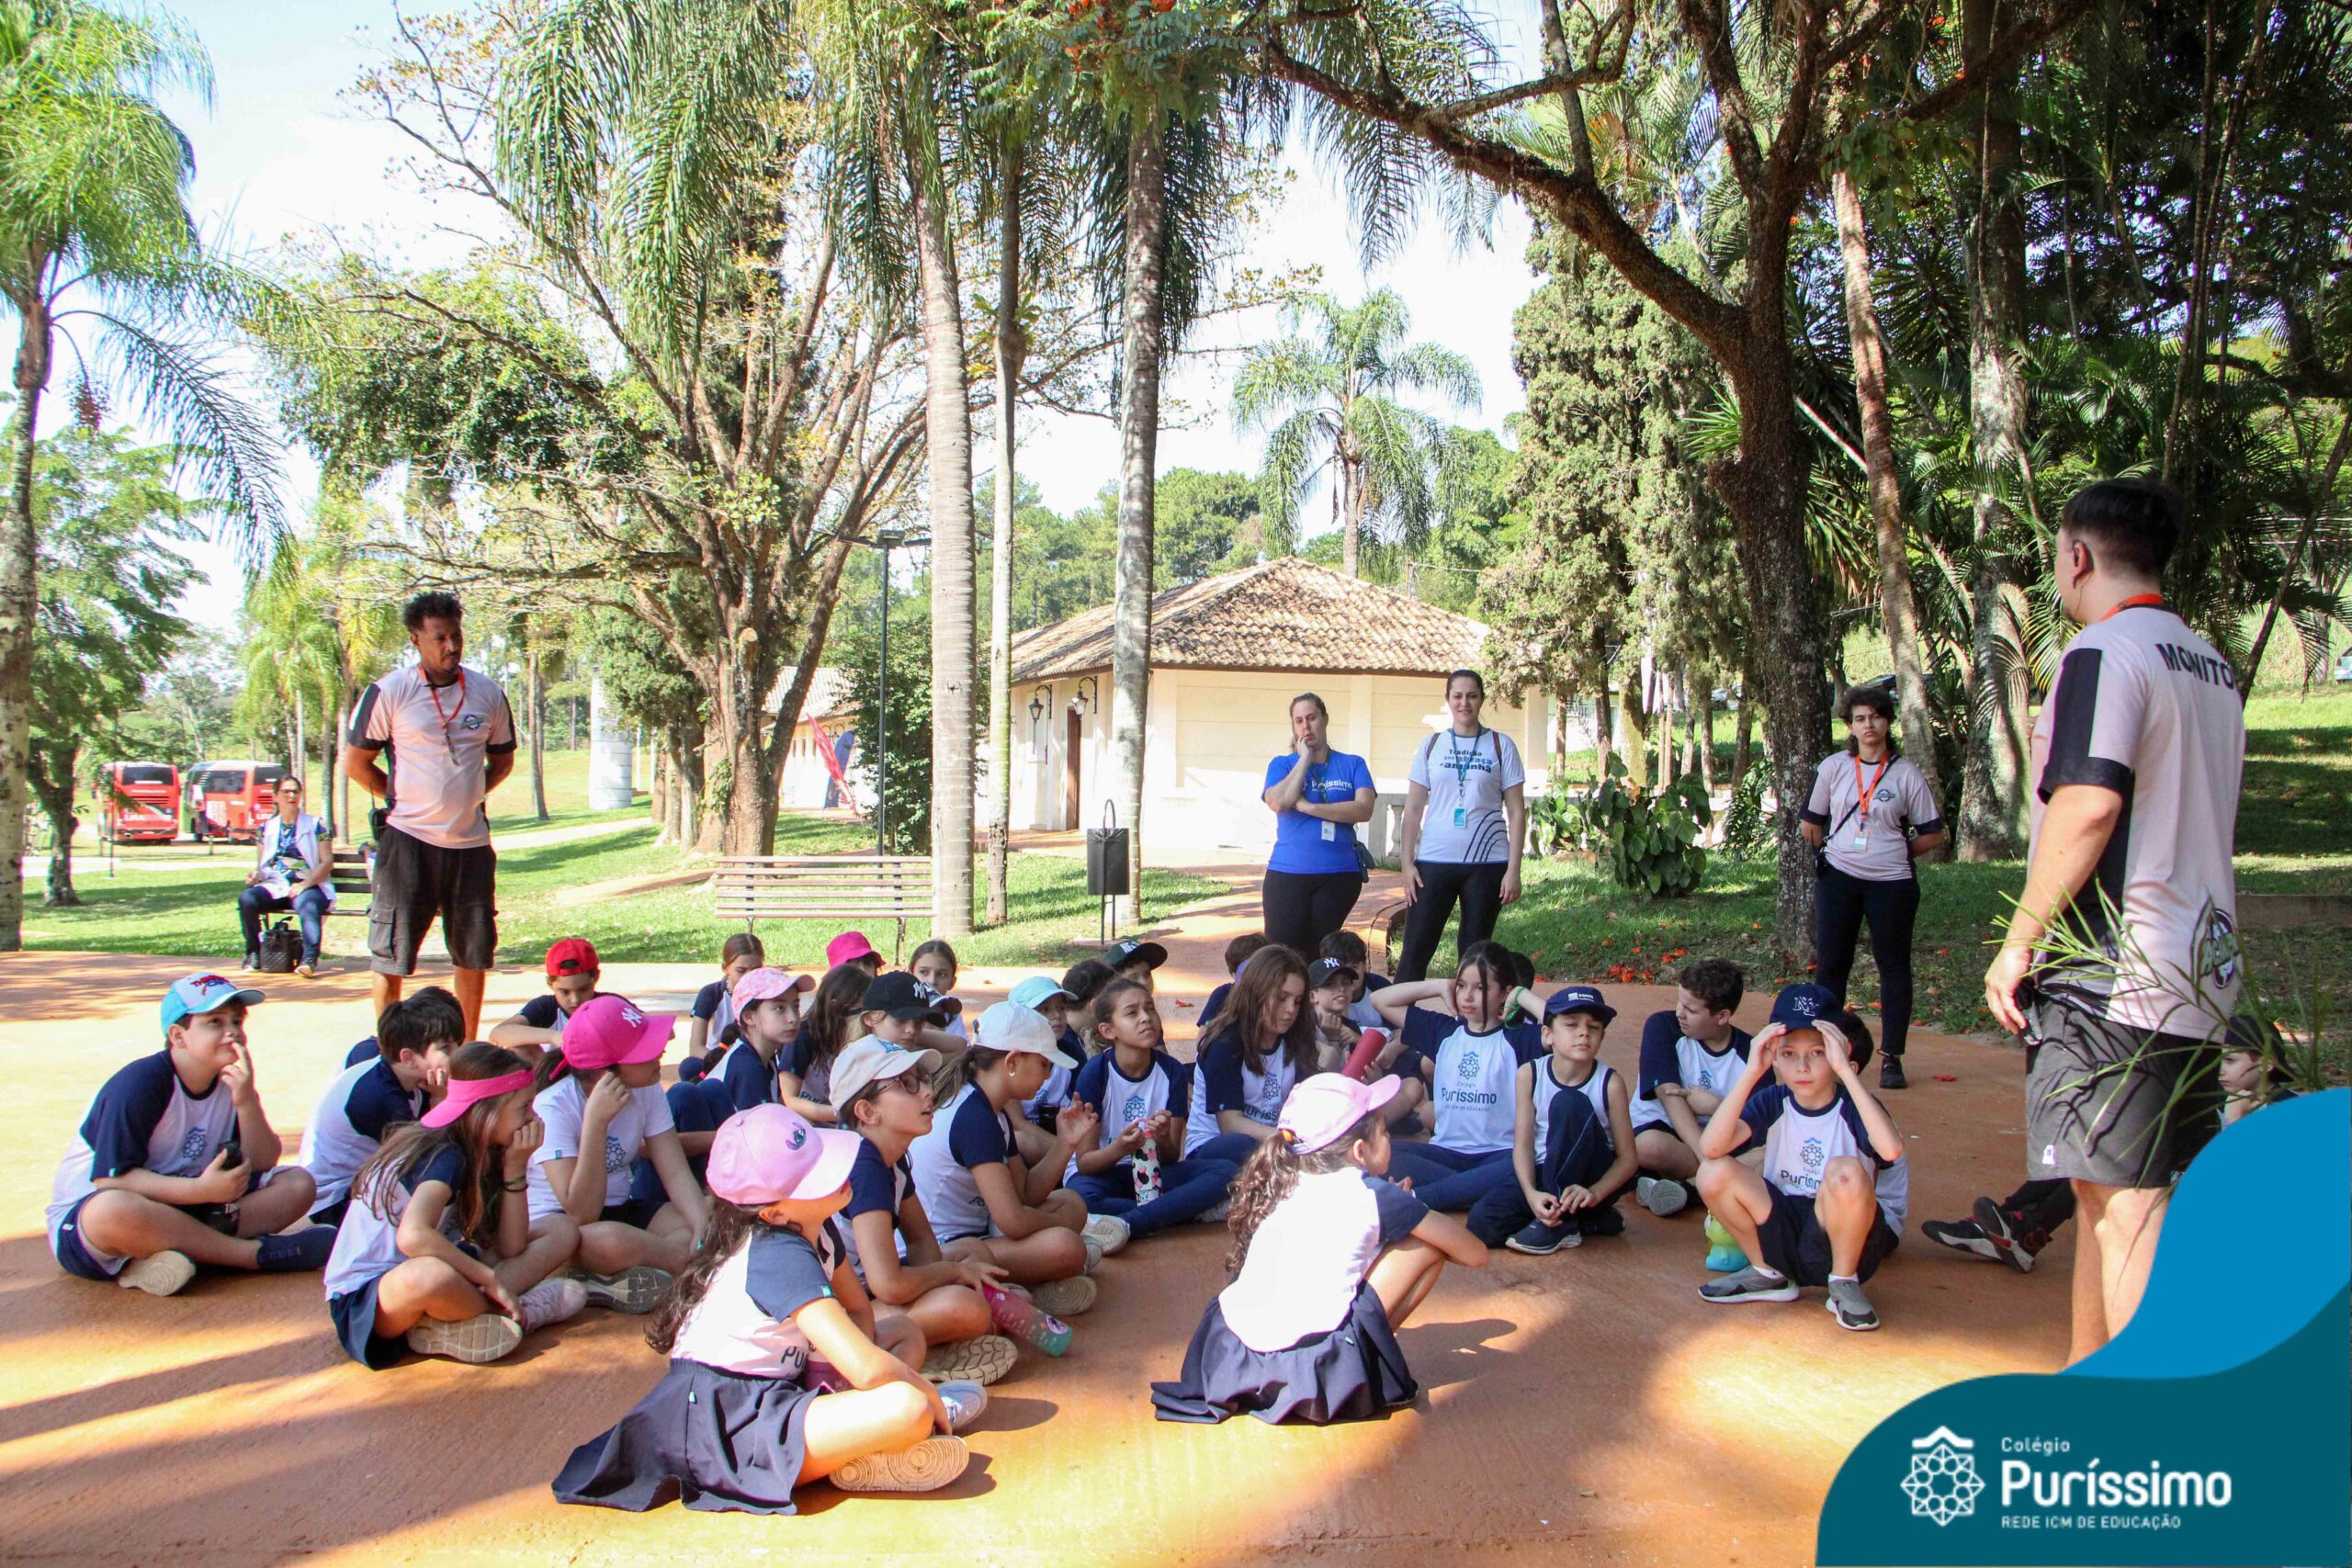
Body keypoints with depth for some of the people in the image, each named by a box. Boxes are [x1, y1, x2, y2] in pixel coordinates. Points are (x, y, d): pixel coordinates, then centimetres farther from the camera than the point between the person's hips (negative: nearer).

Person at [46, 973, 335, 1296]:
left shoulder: (234, 1080, 1)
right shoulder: (139, 1085, -18)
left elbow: (262, 1164, -5)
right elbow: (111, 1179, -25)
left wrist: (246, 1102, -21)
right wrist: (201, 1189, -35)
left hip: (184, 1203, 6)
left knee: (298, 1184, -9)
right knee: (113, 1209, -43)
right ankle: (257, 1253, -30)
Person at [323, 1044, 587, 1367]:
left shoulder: (482, 1153, 5)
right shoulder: (444, 1156, -20)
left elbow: (510, 1247, -1)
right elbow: (412, 1236, -39)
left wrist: (515, 1167, -11)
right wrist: (490, 1279, -30)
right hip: (363, 1299, -9)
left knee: (562, 1230, 2)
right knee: (432, 1274, -46)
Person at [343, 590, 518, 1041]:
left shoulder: (487, 693, 5)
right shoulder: (390, 692, -5)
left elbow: (503, 759, 18)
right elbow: (355, 762, 1)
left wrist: (469, 795, 8)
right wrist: (403, 799, 1)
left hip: (471, 842, 4)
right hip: (408, 840, -3)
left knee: (475, 952, 10)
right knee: (391, 953, 2)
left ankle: (468, 1049, 23)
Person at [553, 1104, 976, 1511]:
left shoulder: (816, 1232, 3)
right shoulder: (781, 1258, -23)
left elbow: (860, 1311, 15)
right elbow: (867, 1368, -29)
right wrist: (924, 1391, -10)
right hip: (721, 1432, -10)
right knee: (908, 1410, -29)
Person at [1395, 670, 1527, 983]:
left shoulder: (1501, 746, 4)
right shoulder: (1431, 746, 7)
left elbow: (1516, 812, 2)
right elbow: (1413, 809, 7)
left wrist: (1513, 870, -5)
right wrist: (1407, 863, -2)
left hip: (1487, 863, -1)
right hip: (1434, 861, 1)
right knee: (1415, 950, -1)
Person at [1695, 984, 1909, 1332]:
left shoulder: (1853, 1106, -13)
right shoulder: (1774, 1101, -4)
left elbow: (1891, 1149, -39)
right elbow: (1710, 1146, -22)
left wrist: (1845, 1069, -37)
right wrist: (1751, 1072, -28)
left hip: (1849, 1230, -4)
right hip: (1786, 1233, 4)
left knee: (1845, 1172, -33)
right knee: (1714, 1174, -18)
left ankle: (1844, 1283, -6)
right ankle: (1769, 1274, 6)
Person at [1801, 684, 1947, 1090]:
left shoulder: (1907, 774, -1)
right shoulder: (1833, 767, 4)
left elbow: (1933, 835, 4)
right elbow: (1810, 824, 15)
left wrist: (1894, 852, 1)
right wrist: (1835, 852, 10)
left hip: (1891, 882, -1)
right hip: (1838, 878, 2)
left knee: (1894, 965, 3)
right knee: (1830, 964, 4)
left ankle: (1891, 1058, 10)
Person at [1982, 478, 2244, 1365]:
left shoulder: (2105, 651, -11)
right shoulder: (2213, 667, 17)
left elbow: (2089, 803, -22)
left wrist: (2018, 942, -15)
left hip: (2112, 969, -9)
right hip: (2202, 968, 9)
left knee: (2121, 1198, -7)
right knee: (2114, 1191, 16)